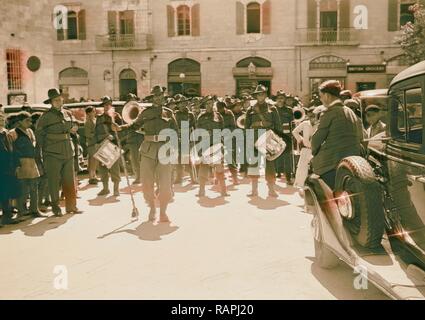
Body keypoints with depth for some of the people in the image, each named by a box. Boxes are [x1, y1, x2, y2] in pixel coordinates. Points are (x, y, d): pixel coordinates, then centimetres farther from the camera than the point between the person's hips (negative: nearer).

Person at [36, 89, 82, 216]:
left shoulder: (68, 114, 12)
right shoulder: (46, 117, -3)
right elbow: (38, 134, 2)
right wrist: (44, 149, 0)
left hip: (68, 152, 4)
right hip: (53, 154, -4)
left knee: (70, 180, 6)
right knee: (54, 181, 0)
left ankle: (71, 205, 16)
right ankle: (56, 207, 9)